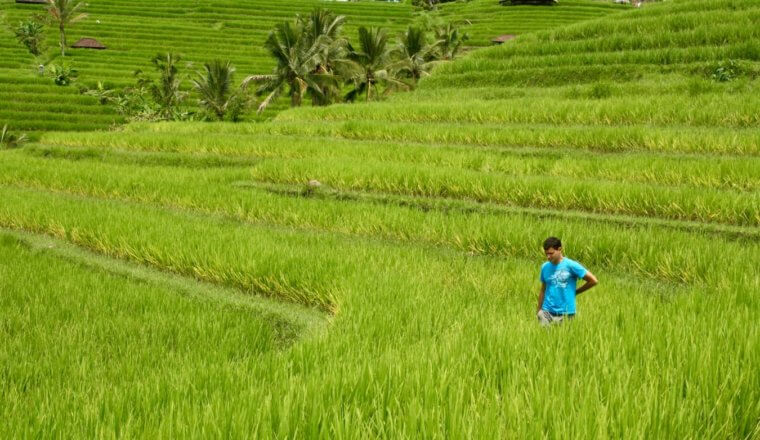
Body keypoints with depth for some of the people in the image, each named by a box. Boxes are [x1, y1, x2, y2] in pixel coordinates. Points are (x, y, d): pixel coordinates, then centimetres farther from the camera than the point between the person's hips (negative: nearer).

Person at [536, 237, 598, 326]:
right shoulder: (545, 267, 8)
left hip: (566, 313, -3)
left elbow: (594, 281, -3)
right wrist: (538, 311, 13)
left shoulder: (571, 265, -6)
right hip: (547, 312, 3)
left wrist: (575, 292, 4)